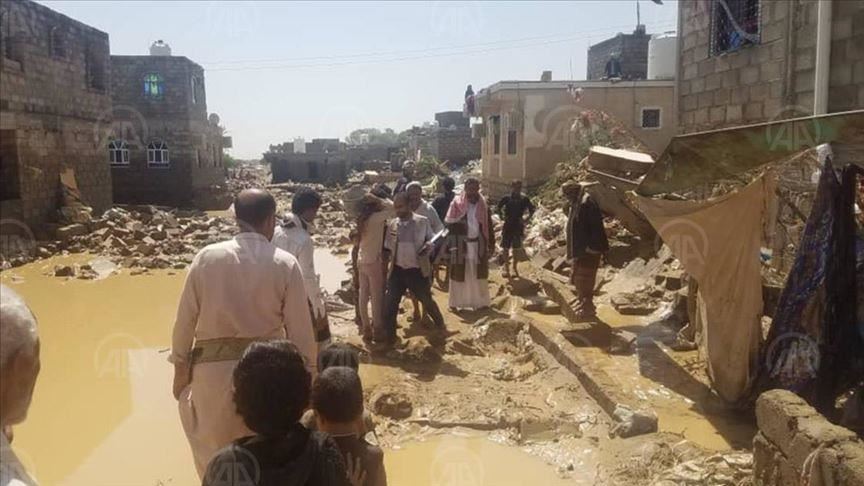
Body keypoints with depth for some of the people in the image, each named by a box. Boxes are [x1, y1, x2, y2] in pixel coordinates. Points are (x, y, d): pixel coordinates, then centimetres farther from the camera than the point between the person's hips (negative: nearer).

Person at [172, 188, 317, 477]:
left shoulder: (206, 257, -5)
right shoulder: (285, 264, -9)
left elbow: (185, 317, 0)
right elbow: (300, 329, -6)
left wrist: (180, 367, 12)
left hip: (213, 369, 1)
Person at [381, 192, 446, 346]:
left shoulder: (422, 221, -7)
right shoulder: (392, 225, 2)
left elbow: (432, 239, 1)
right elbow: (387, 248, 11)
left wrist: (427, 246, -19)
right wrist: (387, 262, 2)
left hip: (417, 270, -2)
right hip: (397, 270, 3)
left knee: (427, 300, 13)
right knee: (390, 303, 2)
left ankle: (440, 325, 39)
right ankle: (389, 335, 17)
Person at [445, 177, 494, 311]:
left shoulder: (483, 205, 4)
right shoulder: (457, 203, -5)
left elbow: (489, 225, 7)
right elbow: (449, 222, -7)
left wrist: (491, 244, 4)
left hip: (479, 244, 3)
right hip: (461, 244, -3)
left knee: (478, 274, 8)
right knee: (459, 273, 4)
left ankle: (479, 301, 18)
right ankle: (456, 302, 12)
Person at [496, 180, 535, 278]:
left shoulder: (524, 200, -2)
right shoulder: (506, 199, -4)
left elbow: (532, 210, 10)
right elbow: (499, 207, 12)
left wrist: (526, 219, -2)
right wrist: (502, 216, 1)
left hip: (518, 227, 0)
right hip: (508, 226, 0)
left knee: (516, 249, 7)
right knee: (506, 248, 3)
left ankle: (515, 268, 20)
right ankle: (506, 268, 13)